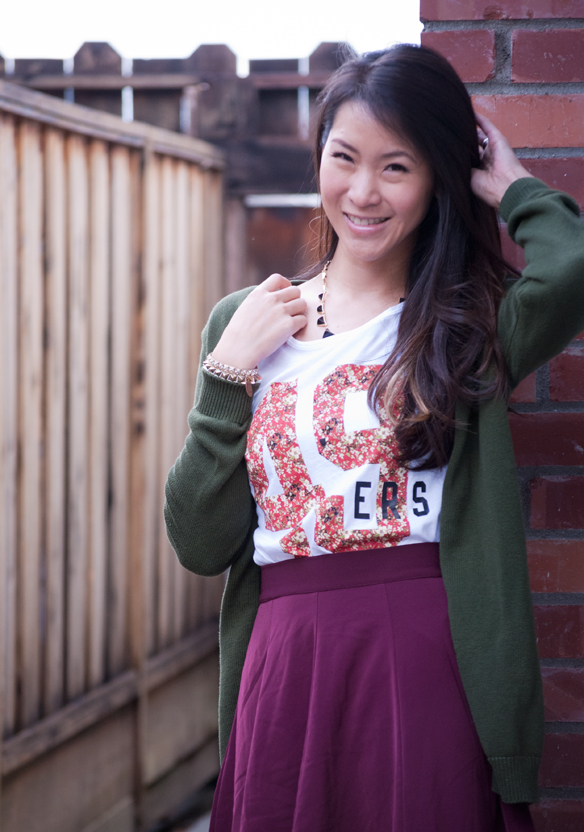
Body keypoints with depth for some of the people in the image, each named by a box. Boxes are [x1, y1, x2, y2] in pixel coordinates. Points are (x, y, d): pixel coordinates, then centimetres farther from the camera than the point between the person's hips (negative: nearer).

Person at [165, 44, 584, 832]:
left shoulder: (472, 322, 4)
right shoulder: (245, 324, 10)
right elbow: (201, 545, 4)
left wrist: (510, 185, -2)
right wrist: (229, 374, -4)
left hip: (431, 669, -2)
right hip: (287, 670, 2)